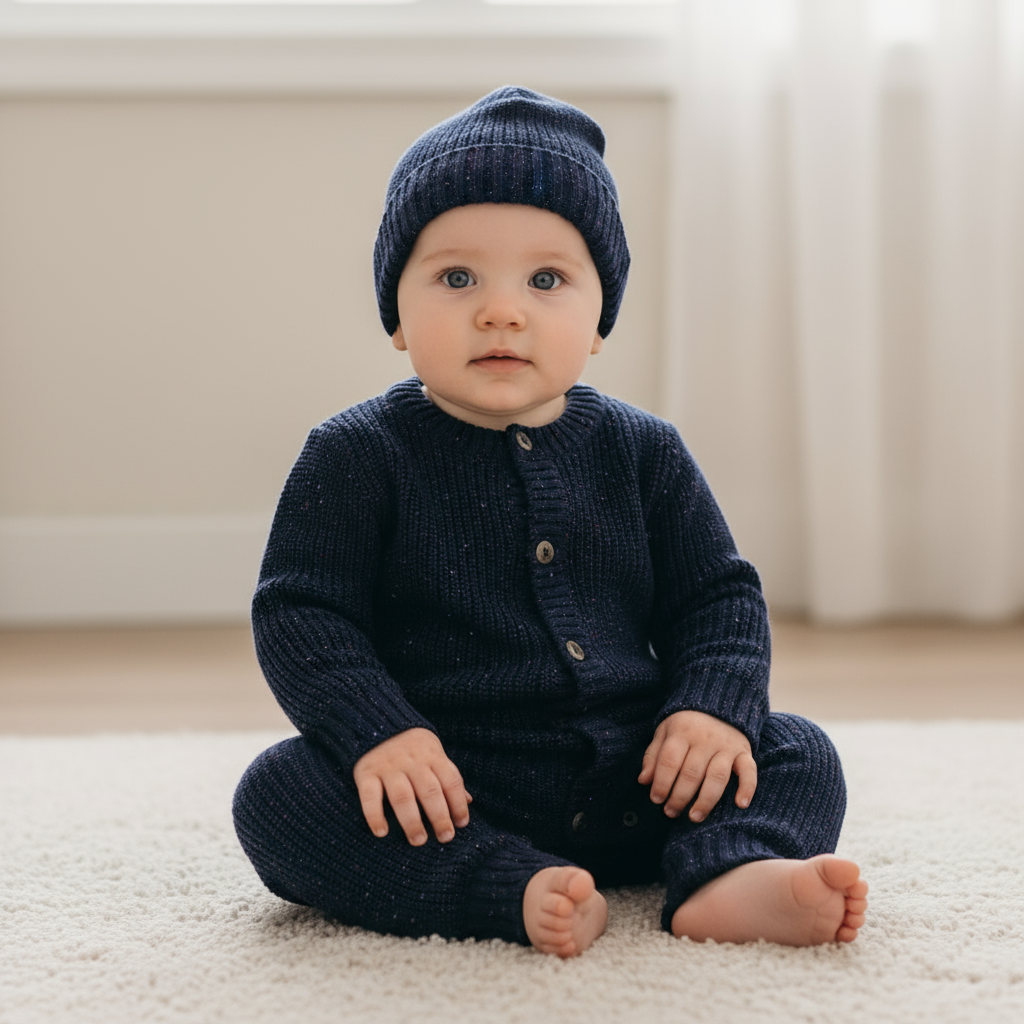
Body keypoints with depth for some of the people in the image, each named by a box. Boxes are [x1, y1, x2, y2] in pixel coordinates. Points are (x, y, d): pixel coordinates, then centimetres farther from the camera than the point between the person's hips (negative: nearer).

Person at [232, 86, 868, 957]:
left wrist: (715, 706, -10)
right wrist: (376, 733, -23)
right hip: (443, 791, -3)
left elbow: (717, 595, 10)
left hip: (628, 787, 3)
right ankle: (515, 893, -40)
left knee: (800, 755, -8)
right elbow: (299, 613, -6)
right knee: (276, 793, -27)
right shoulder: (359, 456, -2)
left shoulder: (641, 452, 7)